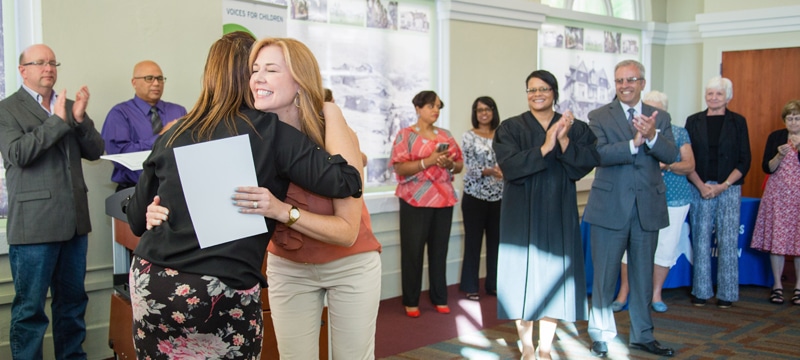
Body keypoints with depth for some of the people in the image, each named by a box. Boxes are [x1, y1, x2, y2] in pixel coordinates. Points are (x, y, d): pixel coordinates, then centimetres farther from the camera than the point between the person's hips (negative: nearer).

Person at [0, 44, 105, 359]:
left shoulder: (70, 106, 13)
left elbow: (95, 151, 6)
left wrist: (80, 118, -10)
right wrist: (57, 120, -18)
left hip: (74, 220, 5)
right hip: (34, 224, -5)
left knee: (73, 300, 14)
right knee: (30, 307, 3)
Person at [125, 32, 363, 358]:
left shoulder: (173, 135, 7)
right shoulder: (271, 133, -5)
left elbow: (138, 221, 14)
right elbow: (345, 180, -12)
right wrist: (331, 111, 1)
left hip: (151, 284, 4)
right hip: (222, 295, -4)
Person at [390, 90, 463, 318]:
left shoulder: (445, 135, 14)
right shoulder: (406, 135, -2)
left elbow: (460, 164, 15)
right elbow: (399, 167, -12)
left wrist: (450, 164, -8)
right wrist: (429, 161, -20)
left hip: (443, 199, 5)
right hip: (416, 201, -4)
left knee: (439, 250, 8)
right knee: (413, 251, -1)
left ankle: (440, 299, 17)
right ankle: (411, 302, 8)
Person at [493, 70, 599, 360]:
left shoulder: (576, 128, 6)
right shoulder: (511, 128, 0)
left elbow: (589, 161, -8)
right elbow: (509, 165, -15)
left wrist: (564, 141, -21)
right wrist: (544, 148, -22)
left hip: (558, 214, 2)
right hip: (523, 214, -2)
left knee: (553, 275, 5)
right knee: (524, 275, 2)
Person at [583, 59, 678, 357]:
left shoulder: (660, 117, 7)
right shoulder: (599, 117, -1)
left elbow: (671, 156, -6)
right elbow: (599, 154, -16)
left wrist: (651, 136, -25)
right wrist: (634, 143, -29)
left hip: (648, 207, 3)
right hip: (610, 207, -3)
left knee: (643, 275, 14)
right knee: (604, 276, 5)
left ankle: (642, 335, 28)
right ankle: (601, 334, 19)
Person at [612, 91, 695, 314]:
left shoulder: (679, 133, 7)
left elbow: (690, 165, 2)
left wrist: (668, 166, -17)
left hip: (674, 199, 1)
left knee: (665, 248, 3)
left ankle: (656, 295, 19)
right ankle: (623, 294, 7)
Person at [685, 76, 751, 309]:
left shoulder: (738, 122, 5)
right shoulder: (693, 121, 7)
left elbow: (744, 161, 2)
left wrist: (724, 185, -9)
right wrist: (701, 185, -9)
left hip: (729, 189, -1)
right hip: (700, 188, 1)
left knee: (728, 241, -1)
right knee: (701, 240, 2)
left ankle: (726, 293, 8)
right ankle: (701, 291, 11)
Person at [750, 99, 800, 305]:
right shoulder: (776, 137, 6)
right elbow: (766, 168, 1)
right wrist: (780, 155, -15)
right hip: (778, 195, 1)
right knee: (777, 239, 0)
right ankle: (777, 286, 9)